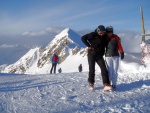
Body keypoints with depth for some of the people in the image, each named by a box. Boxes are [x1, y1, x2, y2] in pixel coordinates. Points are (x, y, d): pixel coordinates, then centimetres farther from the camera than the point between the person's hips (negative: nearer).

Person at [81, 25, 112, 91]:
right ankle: (91, 84, 24)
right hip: (91, 55, -3)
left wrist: (102, 52, 5)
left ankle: (106, 85, -17)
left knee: (104, 69, -12)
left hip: (99, 56, 3)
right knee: (92, 70, 4)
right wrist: (88, 45, -13)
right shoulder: (93, 35, -12)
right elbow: (83, 38, -9)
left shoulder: (105, 36, 1)